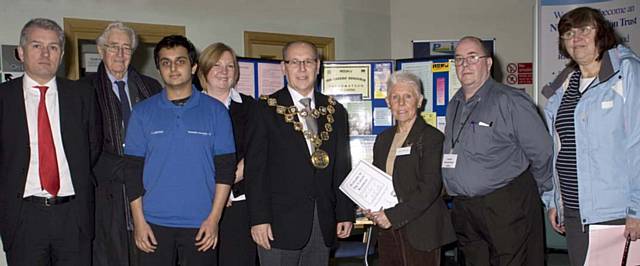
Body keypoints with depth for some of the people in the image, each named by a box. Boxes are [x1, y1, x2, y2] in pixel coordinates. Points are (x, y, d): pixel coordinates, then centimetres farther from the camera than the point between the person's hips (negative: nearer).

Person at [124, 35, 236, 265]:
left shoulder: (215, 111, 2)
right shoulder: (142, 112, 5)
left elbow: (225, 168, -1)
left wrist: (214, 218, -7)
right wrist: (138, 220, -3)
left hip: (201, 224, 0)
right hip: (154, 223, 1)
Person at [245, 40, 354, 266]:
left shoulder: (335, 111, 10)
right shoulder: (267, 109, -2)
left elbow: (342, 167, 12)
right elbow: (254, 167, -6)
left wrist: (346, 213, 7)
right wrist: (259, 219, -11)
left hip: (323, 222, 4)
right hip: (280, 222, -3)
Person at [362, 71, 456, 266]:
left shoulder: (432, 137, -7)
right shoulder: (383, 138, 13)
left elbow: (430, 187, -15)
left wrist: (394, 216, -19)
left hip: (420, 233, -5)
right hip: (387, 231, 6)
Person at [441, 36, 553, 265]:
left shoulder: (511, 101, -11)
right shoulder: (454, 106, 14)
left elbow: (542, 152, -9)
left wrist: (534, 191, 3)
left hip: (506, 209, -7)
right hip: (464, 210, 7)